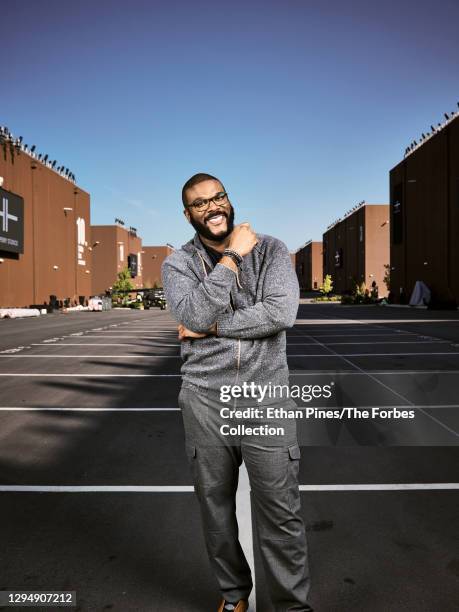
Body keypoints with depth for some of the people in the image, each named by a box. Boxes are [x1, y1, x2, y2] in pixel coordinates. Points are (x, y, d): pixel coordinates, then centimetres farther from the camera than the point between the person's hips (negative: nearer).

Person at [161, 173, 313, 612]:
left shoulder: (271, 250, 1)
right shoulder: (177, 264, 2)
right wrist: (232, 256, -15)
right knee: (215, 506, 16)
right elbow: (195, 317, -17)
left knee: (281, 513, 4)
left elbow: (281, 313, -15)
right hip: (205, 399, 2)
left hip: (266, 396, -1)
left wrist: (210, 328, -13)